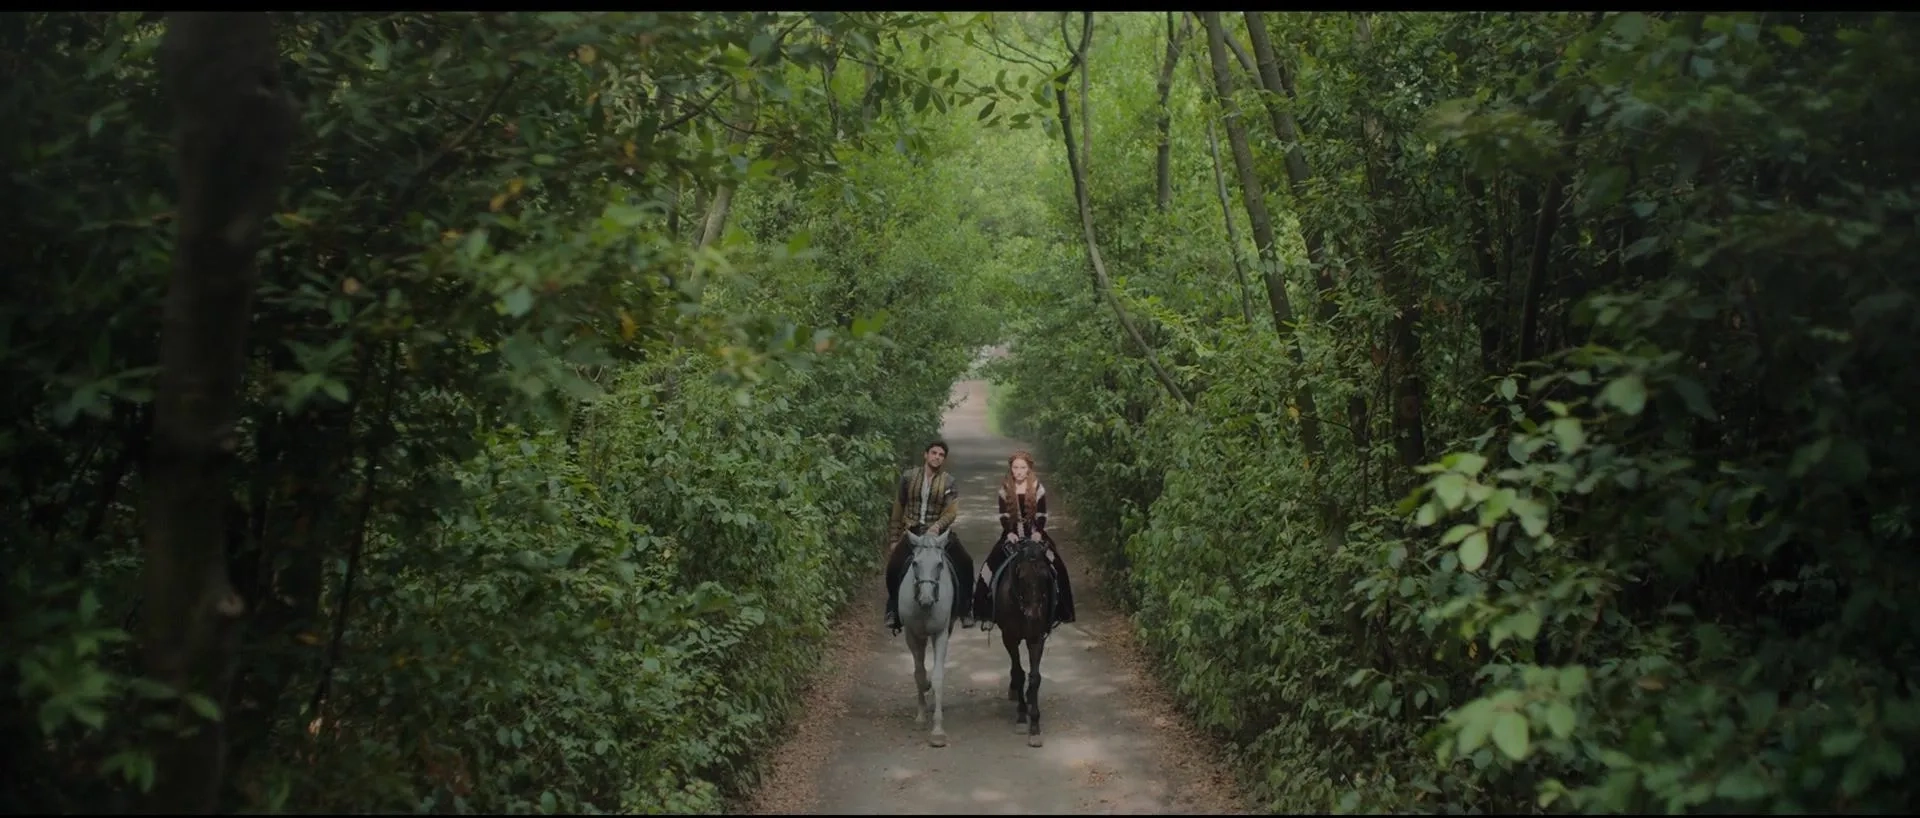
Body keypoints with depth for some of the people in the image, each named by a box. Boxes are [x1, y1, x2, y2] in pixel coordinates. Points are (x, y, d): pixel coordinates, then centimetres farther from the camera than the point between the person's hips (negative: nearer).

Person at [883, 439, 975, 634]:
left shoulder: (948, 482, 1)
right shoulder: (908, 477, 4)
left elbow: (951, 512, -8)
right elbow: (898, 509, 9)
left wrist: (937, 526, -27)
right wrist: (894, 539, 8)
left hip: (939, 532, 0)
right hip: (912, 531, 0)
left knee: (965, 563, -20)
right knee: (893, 567, -20)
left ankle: (965, 609, -5)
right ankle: (893, 608, 4)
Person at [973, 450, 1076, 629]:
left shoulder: (1037, 488, -1)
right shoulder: (1005, 489, 1)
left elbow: (1042, 515, -2)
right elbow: (1003, 516, 0)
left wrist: (1038, 532, -17)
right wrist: (1009, 532, -16)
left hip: (1034, 533, -1)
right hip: (1012, 534, 1)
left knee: (1055, 567, -16)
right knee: (991, 568, -12)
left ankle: (1056, 611, -3)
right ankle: (988, 613, -4)